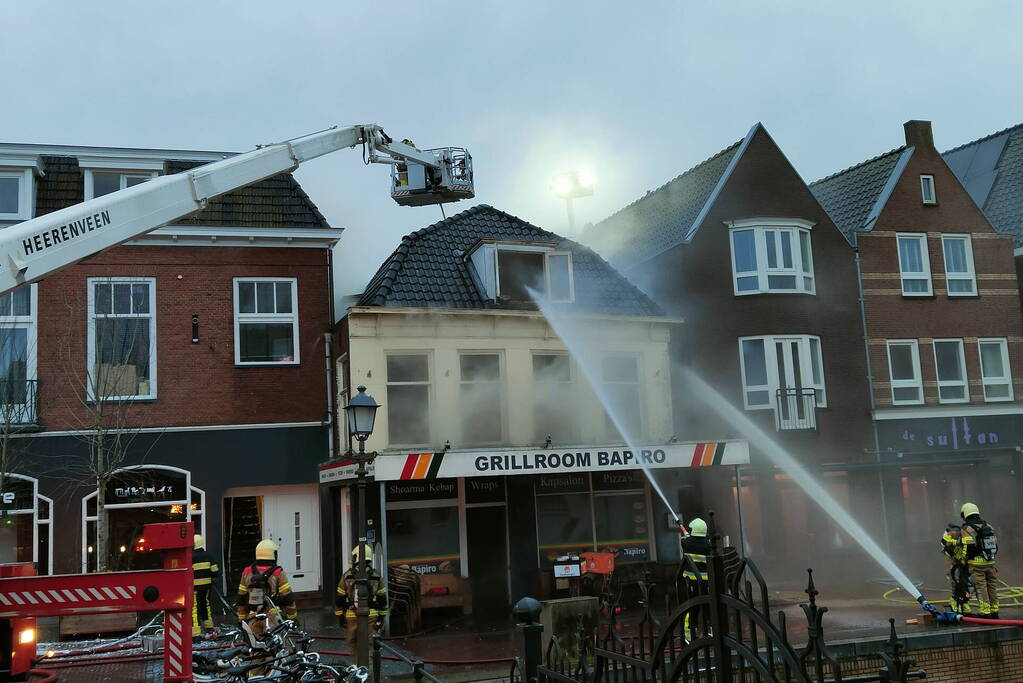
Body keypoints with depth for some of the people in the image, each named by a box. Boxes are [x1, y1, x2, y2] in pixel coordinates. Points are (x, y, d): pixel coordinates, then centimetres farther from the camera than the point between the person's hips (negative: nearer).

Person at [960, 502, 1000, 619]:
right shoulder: (988, 527, 13)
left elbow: (968, 548, -16)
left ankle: (985, 612, -5)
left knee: (981, 588, -3)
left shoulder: (967, 529, -8)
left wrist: (965, 561, -7)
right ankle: (994, 611, 20)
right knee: (992, 586, 13)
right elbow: (995, 545, 15)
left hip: (977, 563, -6)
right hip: (990, 563, 6)